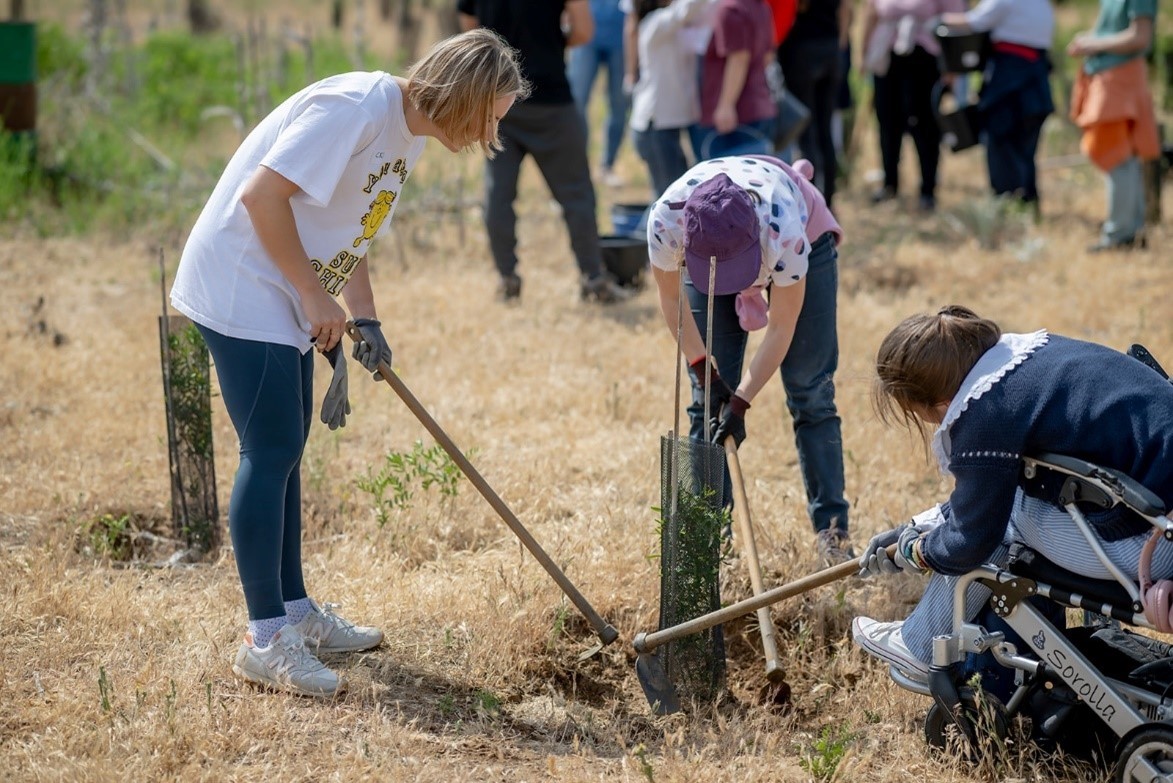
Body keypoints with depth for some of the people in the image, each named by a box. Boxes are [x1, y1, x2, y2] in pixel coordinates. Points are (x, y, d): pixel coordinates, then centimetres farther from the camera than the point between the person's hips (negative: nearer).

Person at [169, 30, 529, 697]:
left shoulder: (409, 136, 10)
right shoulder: (358, 108, -22)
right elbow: (262, 193, -27)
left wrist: (366, 319, 7)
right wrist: (316, 297, -20)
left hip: (285, 299, 10)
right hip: (239, 286, -10)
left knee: (285, 448, 15)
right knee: (271, 452, -10)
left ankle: (295, 611, 25)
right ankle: (266, 641, -5)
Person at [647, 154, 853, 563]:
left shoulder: (784, 231, -44)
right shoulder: (665, 221, -38)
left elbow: (781, 326, -30)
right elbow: (672, 299, -18)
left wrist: (741, 400, -30)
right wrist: (702, 368, -22)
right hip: (707, 245, 2)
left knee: (810, 393, -8)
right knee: (708, 397, -6)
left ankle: (832, 531, -4)